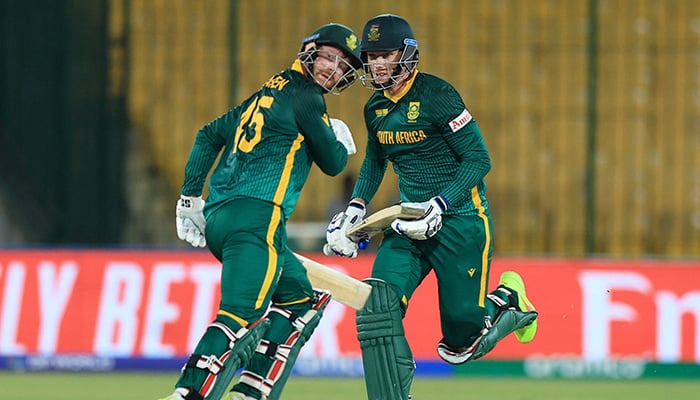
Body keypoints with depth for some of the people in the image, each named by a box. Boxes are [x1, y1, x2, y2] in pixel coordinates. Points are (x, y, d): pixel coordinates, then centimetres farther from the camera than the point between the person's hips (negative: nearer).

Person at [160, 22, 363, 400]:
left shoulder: (270, 92, 24)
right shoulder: (305, 97, -1)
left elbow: (209, 135, 25)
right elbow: (332, 163, 6)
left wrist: (190, 197, 24)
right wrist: (341, 141, 28)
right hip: (256, 217, -10)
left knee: (302, 300, 18)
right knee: (240, 317, -20)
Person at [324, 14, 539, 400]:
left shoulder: (437, 95, -15)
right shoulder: (376, 108, 7)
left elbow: (478, 159, -15)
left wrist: (441, 205, -24)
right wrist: (357, 206, 10)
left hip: (460, 219, -6)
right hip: (411, 221, 6)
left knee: (462, 340, -1)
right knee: (377, 305, -18)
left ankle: (509, 300, 30)